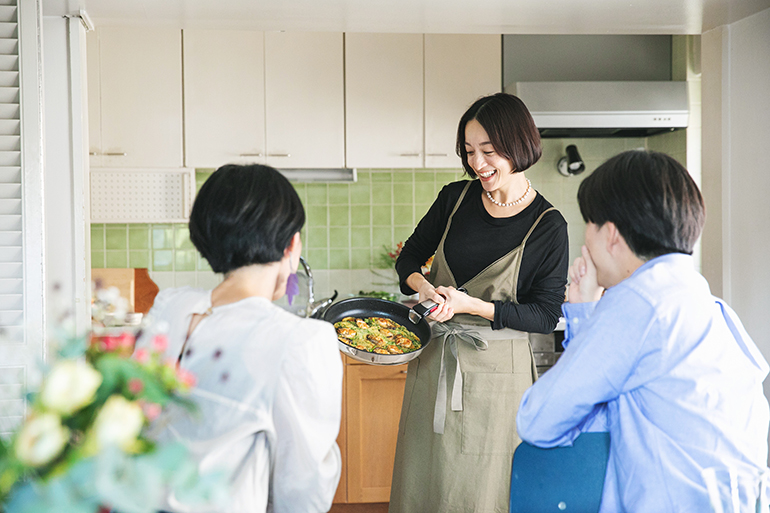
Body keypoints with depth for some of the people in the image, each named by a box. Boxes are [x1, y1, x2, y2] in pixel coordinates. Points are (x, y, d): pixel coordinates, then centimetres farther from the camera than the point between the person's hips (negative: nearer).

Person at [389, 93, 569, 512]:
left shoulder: (548, 226, -9)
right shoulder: (455, 198, 2)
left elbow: (546, 317, -9)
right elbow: (409, 257, 14)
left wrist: (471, 305, -19)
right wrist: (423, 286, -9)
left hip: (497, 371, -4)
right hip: (433, 361, 4)